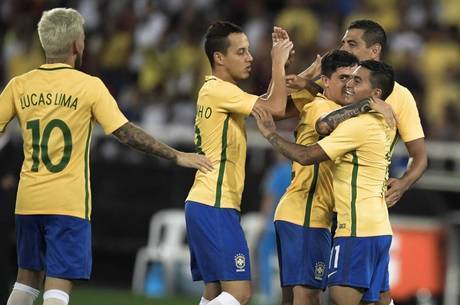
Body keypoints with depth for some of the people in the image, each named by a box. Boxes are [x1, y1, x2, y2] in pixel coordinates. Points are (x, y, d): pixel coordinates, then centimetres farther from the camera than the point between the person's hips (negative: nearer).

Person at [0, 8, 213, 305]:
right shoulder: (89, 86, -8)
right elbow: (127, 133, -10)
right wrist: (178, 156, -2)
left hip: (28, 200, 4)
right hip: (68, 202, -4)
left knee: (27, 279, 17)